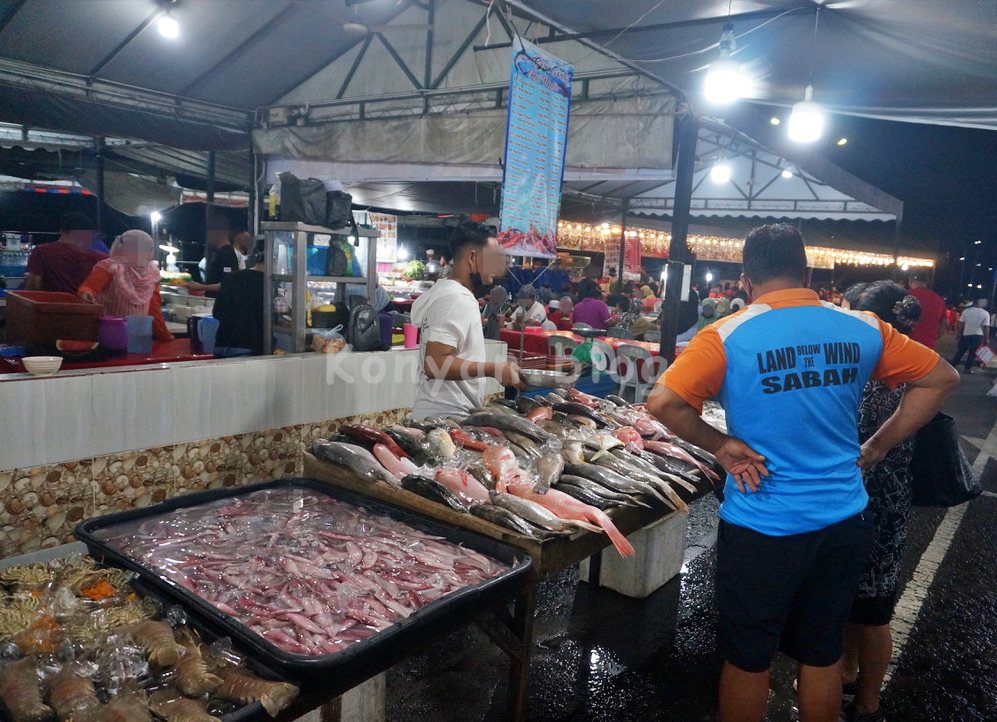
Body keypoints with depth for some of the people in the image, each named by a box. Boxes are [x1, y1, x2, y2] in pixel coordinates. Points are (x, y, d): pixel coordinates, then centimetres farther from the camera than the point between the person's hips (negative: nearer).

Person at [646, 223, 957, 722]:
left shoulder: (728, 336, -15)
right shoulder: (863, 329, -2)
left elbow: (663, 403, -22)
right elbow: (941, 378, 9)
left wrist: (719, 445, -8)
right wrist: (879, 445, 9)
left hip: (761, 528, -4)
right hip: (843, 525, 4)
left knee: (748, 660, 15)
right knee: (822, 656, 22)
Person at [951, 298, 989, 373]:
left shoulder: (966, 311, -3)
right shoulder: (985, 314, -7)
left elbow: (961, 325, -1)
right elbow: (986, 328, -10)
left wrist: (958, 334, 8)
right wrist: (986, 339, -5)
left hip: (966, 334, 2)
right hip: (977, 336, -2)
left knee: (960, 352, 11)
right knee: (973, 353, 6)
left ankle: (952, 365, 14)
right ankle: (967, 368, 7)